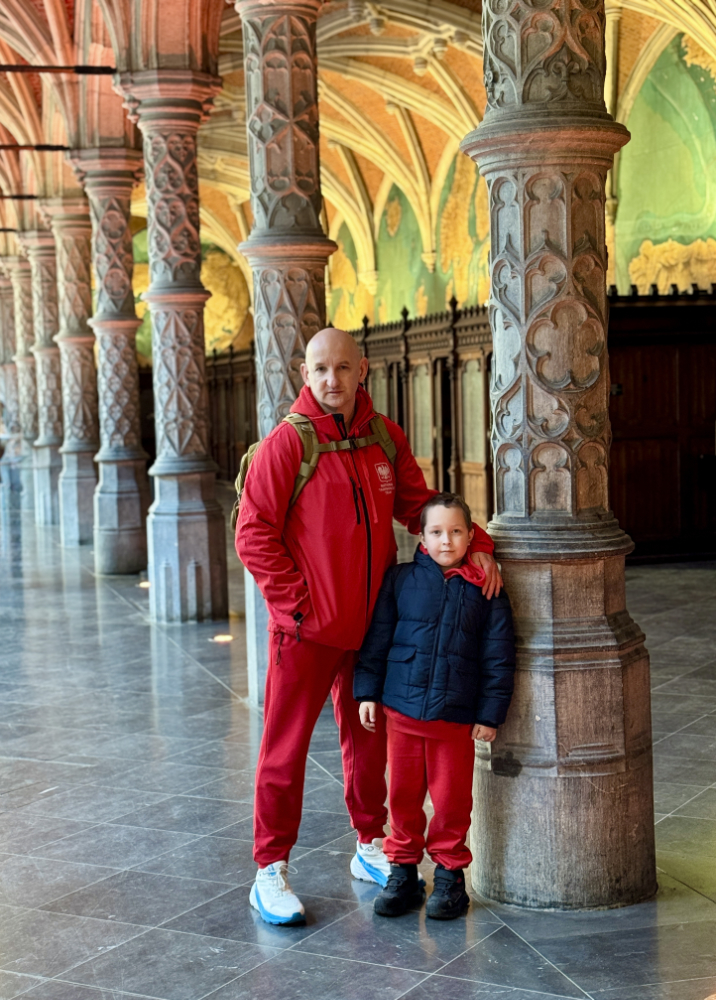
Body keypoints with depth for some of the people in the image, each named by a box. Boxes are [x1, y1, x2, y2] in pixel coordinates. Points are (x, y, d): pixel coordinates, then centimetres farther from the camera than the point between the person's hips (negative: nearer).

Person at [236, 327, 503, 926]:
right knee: (286, 747, 2)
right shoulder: (288, 443, -11)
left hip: (371, 625, 6)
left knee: (370, 740, 17)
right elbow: (254, 535, -12)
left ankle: (371, 848, 33)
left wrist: (476, 544, -4)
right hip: (306, 628, -5)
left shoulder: (385, 438, 5)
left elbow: (419, 506, 11)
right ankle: (271, 870, 12)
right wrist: (296, 602, -16)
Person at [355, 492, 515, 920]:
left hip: (456, 716, -1)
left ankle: (450, 872, 22)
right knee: (403, 793, 9)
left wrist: (490, 713, -1)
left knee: (452, 797, 5)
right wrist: (368, 692, 3)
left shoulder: (485, 590, 0)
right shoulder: (400, 580, 2)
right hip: (402, 708, 1)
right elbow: (377, 639, 6)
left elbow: (498, 656, 2)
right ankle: (403, 871, 22)